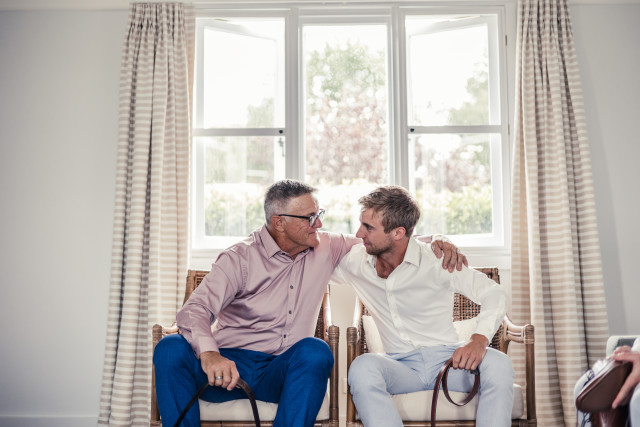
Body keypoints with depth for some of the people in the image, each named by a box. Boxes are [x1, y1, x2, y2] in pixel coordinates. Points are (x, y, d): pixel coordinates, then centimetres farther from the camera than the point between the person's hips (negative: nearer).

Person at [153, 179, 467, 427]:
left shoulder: (326, 248, 7)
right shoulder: (240, 258, -6)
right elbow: (195, 309, -17)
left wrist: (433, 242, 1)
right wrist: (209, 353, -38)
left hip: (283, 371, 2)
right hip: (230, 365, -1)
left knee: (315, 351, -33)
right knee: (171, 349, -28)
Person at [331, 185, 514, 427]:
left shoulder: (435, 260, -8)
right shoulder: (355, 260, 2)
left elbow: (494, 293, -7)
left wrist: (479, 340, -23)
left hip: (445, 358, -1)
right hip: (400, 365, 1)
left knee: (498, 365, -33)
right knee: (362, 367, -35)